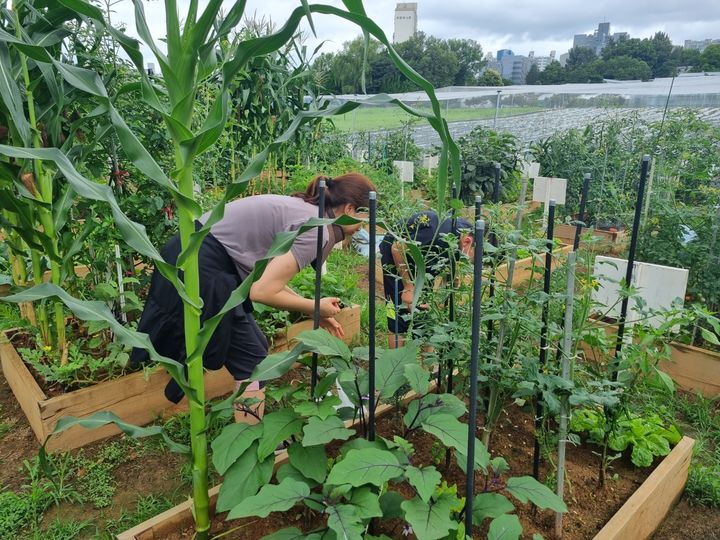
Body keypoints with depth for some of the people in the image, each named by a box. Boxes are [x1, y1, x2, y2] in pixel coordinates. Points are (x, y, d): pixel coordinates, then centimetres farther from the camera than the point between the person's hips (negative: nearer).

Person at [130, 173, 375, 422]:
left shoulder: (301, 209, 13)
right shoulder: (316, 230, -14)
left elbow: (271, 280, 16)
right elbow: (263, 292, -19)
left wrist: (315, 314, 17)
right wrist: (315, 306, -4)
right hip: (202, 271, -10)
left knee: (255, 348, 17)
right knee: (252, 362, 2)